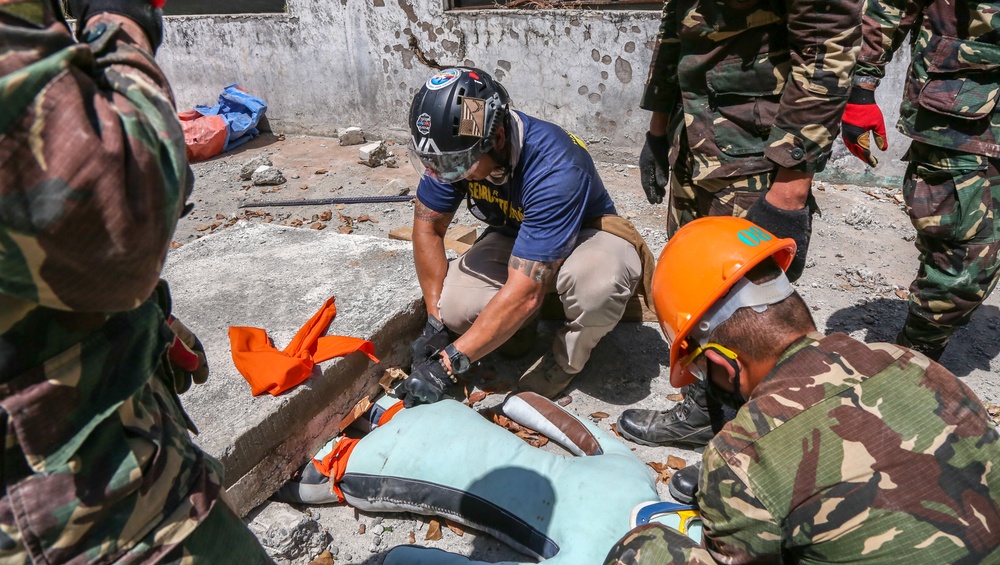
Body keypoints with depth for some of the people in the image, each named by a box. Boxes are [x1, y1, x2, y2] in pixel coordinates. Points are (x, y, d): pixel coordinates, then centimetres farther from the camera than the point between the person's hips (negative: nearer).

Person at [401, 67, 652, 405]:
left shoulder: (555, 169, -39)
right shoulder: (454, 147, -21)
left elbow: (525, 292, -40)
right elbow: (428, 228, -9)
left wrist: (449, 362, -38)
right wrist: (435, 324, -13)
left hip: (585, 233, -4)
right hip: (514, 236, 4)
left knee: (596, 282, -40)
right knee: (455, 308, -24)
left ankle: (568, 358, -7)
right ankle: (522, 322, 8)